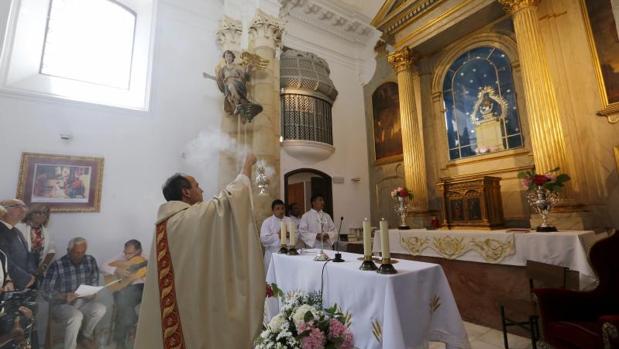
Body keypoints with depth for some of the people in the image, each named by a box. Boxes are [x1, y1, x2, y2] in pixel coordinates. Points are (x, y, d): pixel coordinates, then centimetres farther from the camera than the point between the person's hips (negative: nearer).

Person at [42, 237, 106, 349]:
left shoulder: (91, 261, -3)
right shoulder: (57, 265, -14)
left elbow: (94, 281, 6)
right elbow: (47, 289, -14)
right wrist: (64, 296, -31)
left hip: (83, 302, 4)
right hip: (62, 304, -3)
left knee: (100, 309, -25)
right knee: (76, 316, -35)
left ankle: (85, 336, 4)